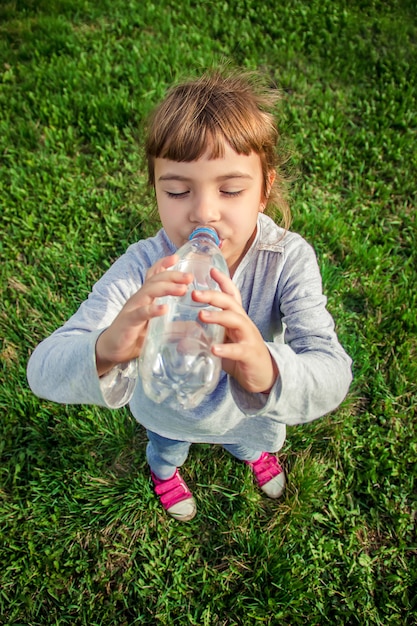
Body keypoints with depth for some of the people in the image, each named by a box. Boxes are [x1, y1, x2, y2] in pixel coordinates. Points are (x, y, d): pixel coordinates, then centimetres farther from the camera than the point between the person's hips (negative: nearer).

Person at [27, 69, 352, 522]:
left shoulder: (289, 259, -36)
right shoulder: (143, 269, -37)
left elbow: (332, 376, -43)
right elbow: (43, 372, -41)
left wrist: (268, 370, -67)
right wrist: (104, 351, -66)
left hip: (253, 409, 1)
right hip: (167, 410, 0)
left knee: (260, 436, 38)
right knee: (165, 445, 36)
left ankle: (253, 450, 79)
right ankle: (164, 468, 77)